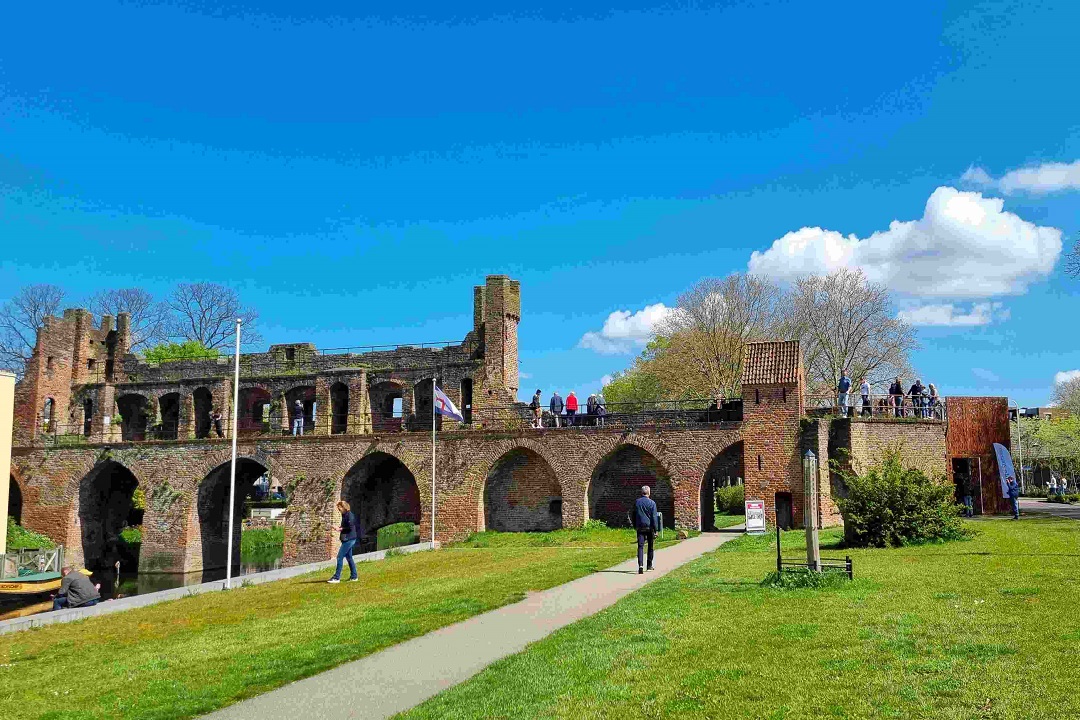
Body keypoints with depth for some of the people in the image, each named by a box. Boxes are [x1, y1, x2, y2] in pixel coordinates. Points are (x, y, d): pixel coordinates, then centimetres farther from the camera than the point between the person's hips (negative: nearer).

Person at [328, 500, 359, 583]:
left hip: (349, 539, -10)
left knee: (340, 557, -10)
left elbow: (350, 528, -21)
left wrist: (340, 529, -14)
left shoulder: (349, 515, -14)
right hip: (346, 539, 10)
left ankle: (337, 577, -8)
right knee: (349, 557, 12)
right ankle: (354, 577, 17)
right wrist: (339, 528, 4)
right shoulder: (344, 515, 13)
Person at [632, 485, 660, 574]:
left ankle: (640, 565, -23)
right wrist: (656, 530, -8)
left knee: (640, 546, -5)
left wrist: (635, 526, 21)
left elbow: (634, 515, 11)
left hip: (640, 527, 1)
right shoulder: (652, 503, -7)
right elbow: (654, 517, -10)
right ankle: (649, 565, 24)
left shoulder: (636, 502, 3)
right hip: (649, 527, -1)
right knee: (650, 546, 14)